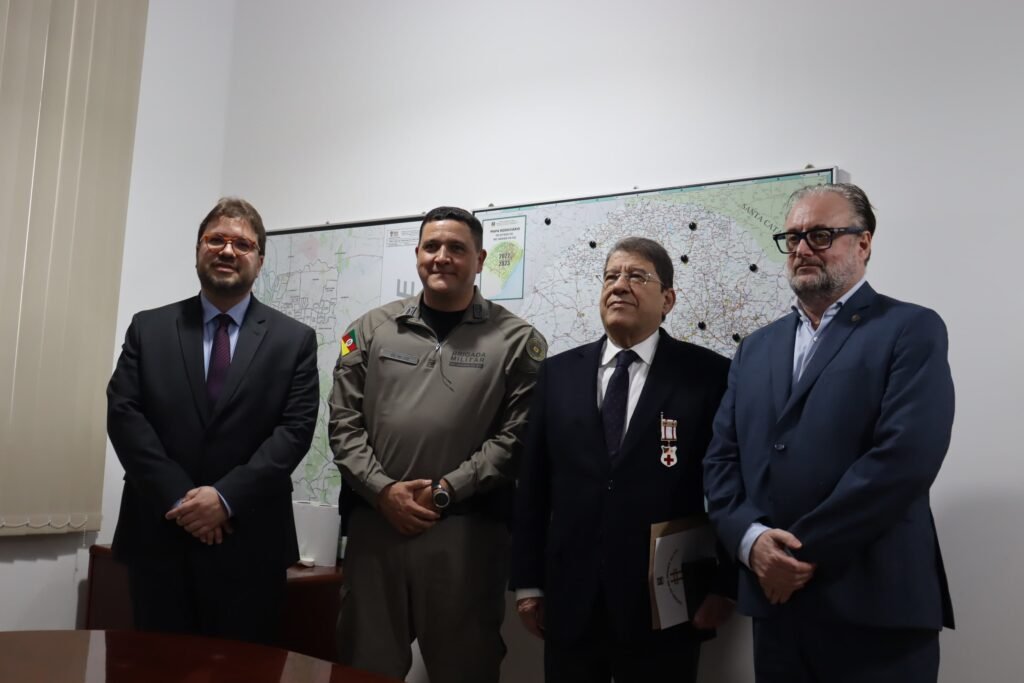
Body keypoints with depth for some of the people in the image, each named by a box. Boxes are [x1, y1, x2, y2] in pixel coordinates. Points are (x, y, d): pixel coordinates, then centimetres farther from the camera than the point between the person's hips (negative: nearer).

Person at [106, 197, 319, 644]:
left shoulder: (294, 340, 3)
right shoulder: (148, 328, 7)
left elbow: (295, 429, -5)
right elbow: (123, 415, -2)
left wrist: (227, 497, -15)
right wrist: (179, 498, -12)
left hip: (248, 543, -1)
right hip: (158, 535, 2)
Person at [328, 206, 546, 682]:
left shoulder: (516, 340, 1)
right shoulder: (373, 329, 9)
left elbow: (515, 436, -5)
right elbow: (344, 422, 5)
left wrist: (447, 490, -12)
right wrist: (384, 490, -7)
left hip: (467, 530, -2)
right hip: (374, 523, 3)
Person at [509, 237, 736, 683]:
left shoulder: (708, 374, -3)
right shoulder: (558, 373, 7)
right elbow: (533, 484, 7)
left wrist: (722, 586, -4)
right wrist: (528, 582, 5)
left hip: (664, 606, -2)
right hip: (569, 602, 3)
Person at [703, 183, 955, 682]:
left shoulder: (911, 330, -3)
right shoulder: (757, 348, 14)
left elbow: (905, 455, -16)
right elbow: (721, 459, 8)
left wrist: (804, 549, -15)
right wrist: (751, 538, -10)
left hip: (874, 605, -5)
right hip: (775, 599, 5)